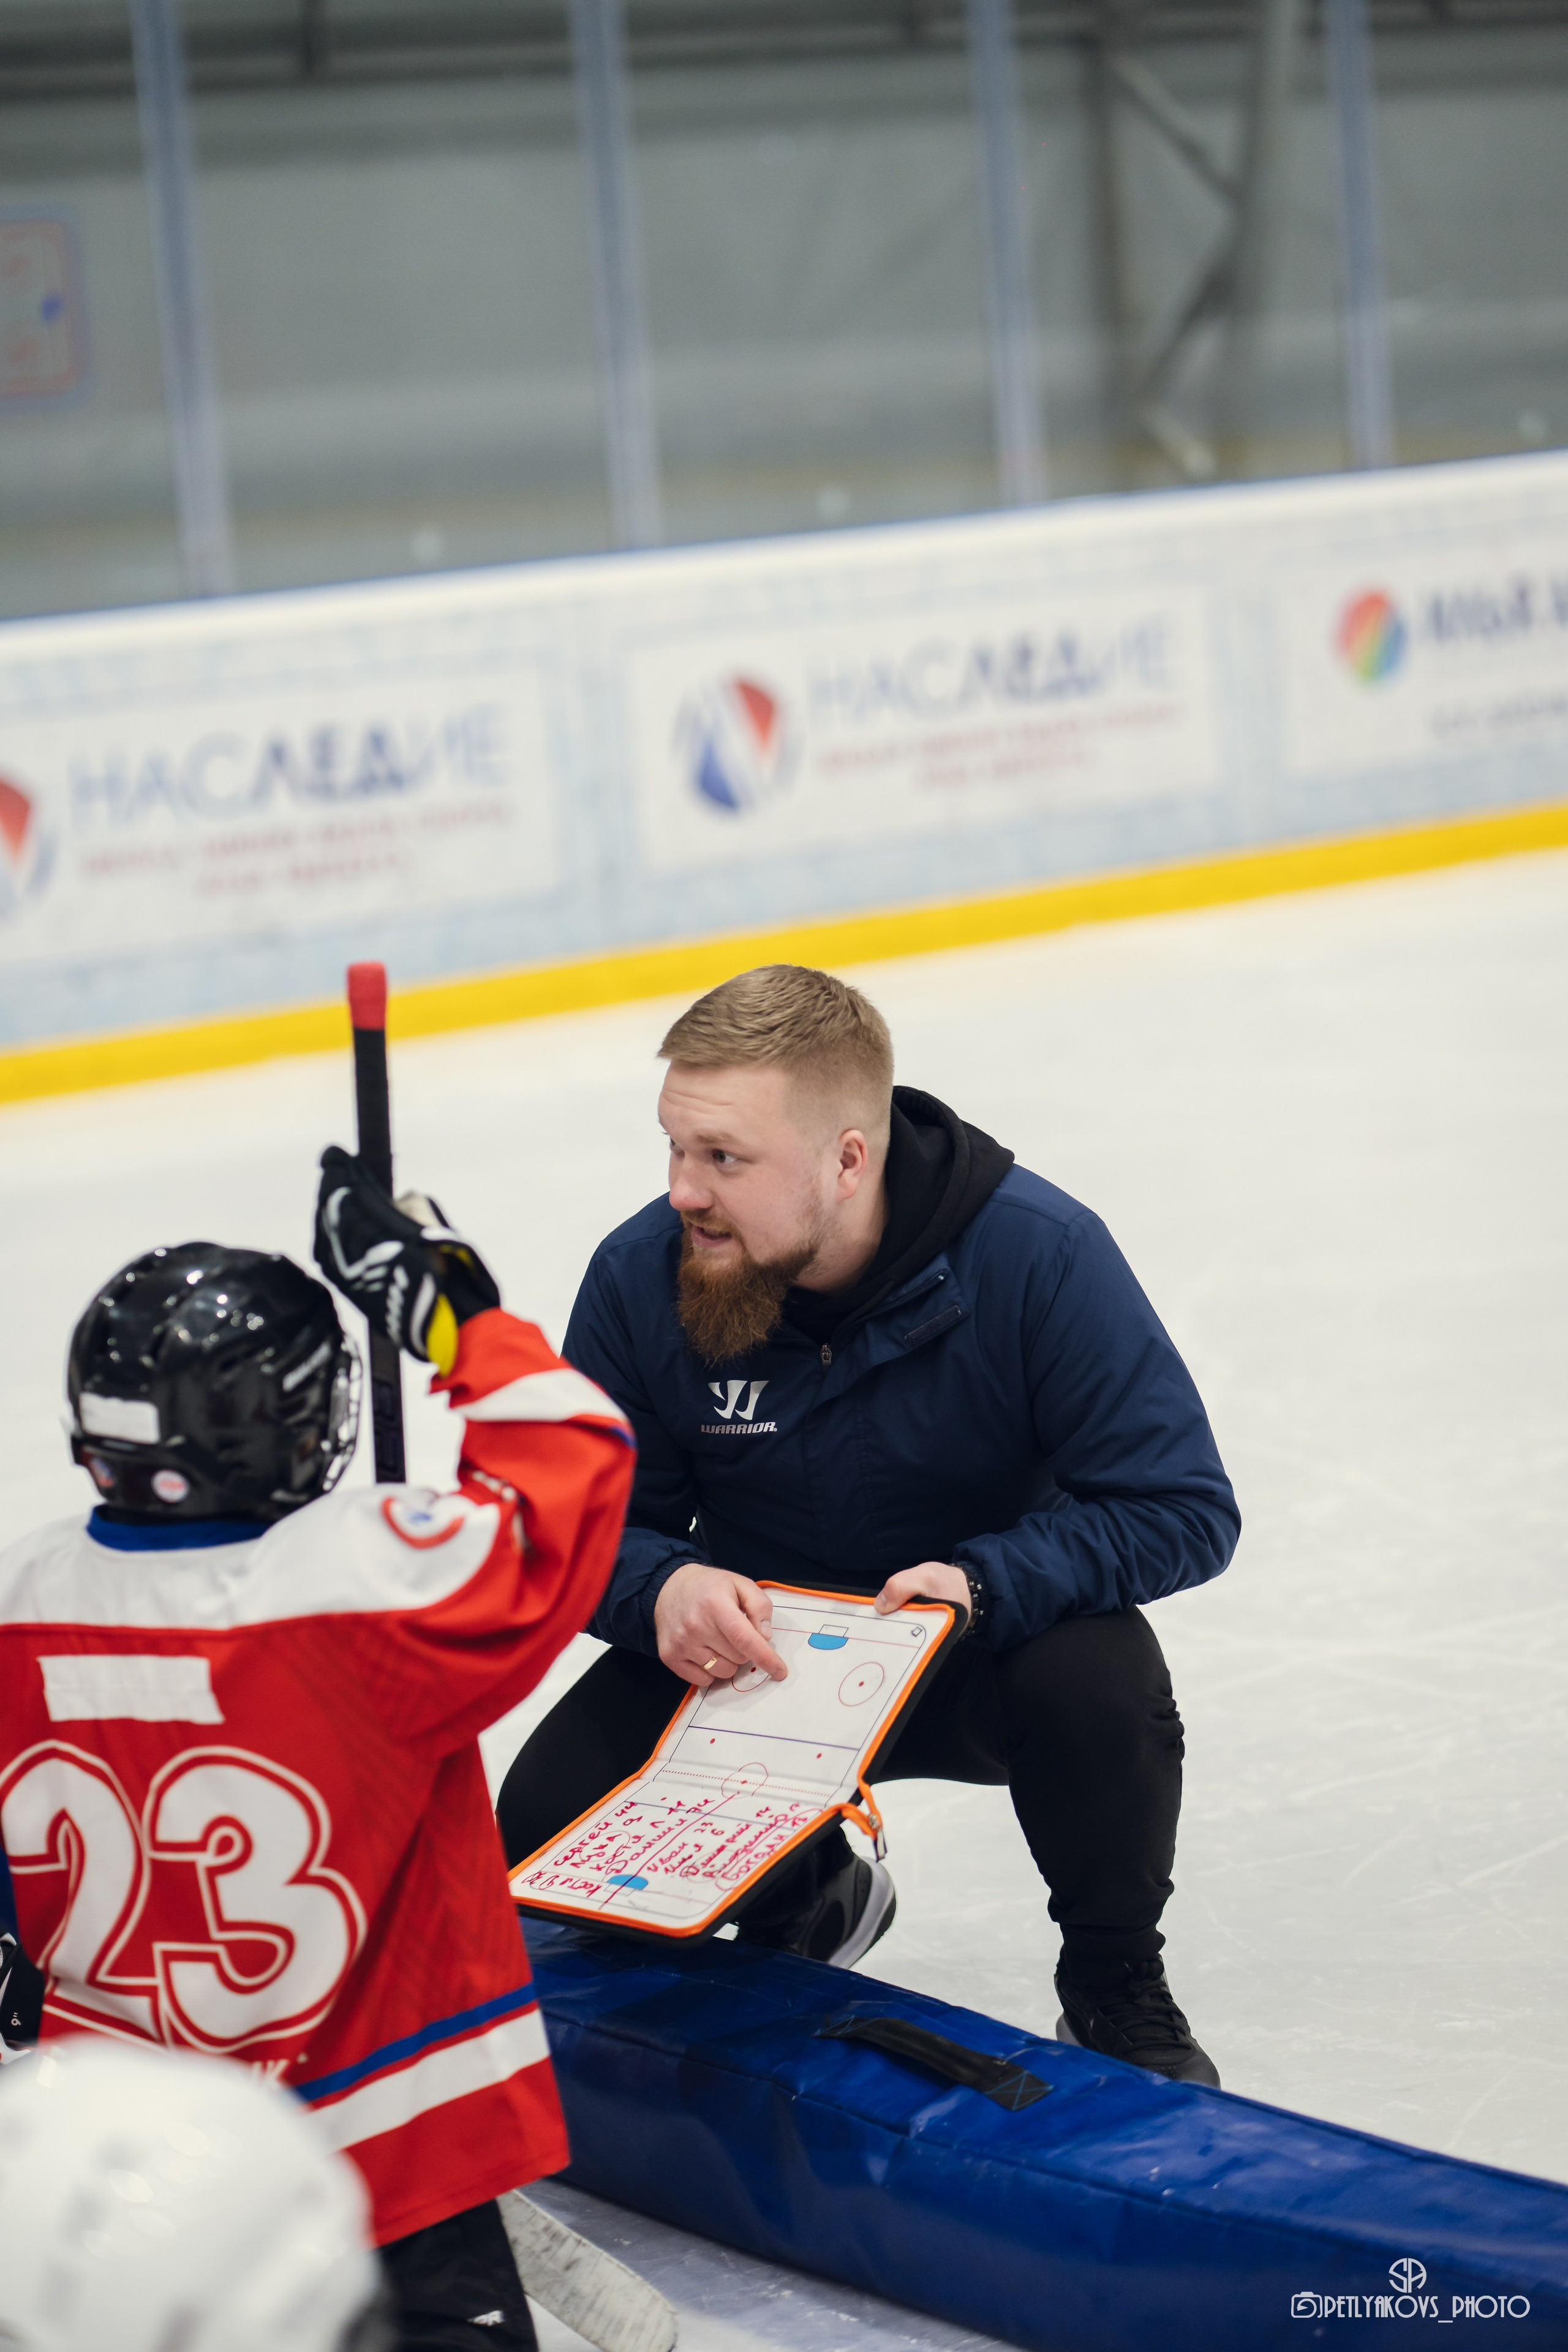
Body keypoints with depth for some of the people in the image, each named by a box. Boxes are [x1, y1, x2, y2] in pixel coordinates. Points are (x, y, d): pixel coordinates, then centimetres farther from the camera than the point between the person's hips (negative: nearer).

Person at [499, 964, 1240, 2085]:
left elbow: (1186, 1509, -22)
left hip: (987, 1652, -2)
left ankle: (1117, 1992, -5)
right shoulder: (640, 1277, -16)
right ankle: (810, 1900, 16)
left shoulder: (1039, 1254, -24)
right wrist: (662, 1589, -30)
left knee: (1098, 1676, -36)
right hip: (755, 1651, 3)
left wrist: (982, 1584, -37)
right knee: (548, 1825, -19)